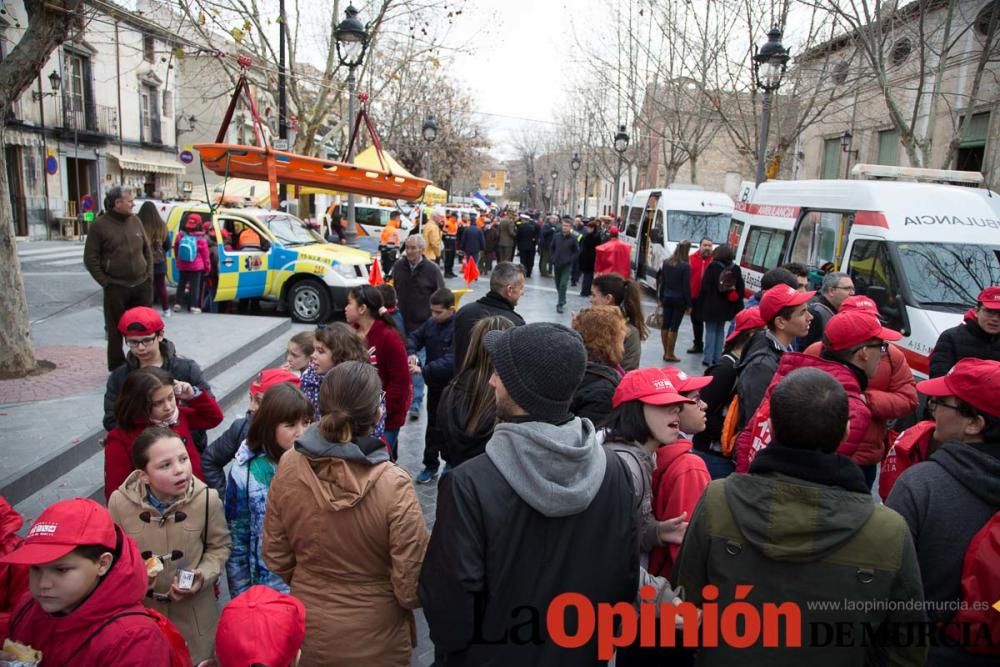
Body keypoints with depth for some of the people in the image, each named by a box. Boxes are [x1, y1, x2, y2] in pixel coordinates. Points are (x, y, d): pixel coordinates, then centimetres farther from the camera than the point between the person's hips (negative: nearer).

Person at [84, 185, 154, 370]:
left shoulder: (135, 220, 8)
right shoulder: (100, 225, -5)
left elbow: (147, 249, 15)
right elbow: (90, 259, -4)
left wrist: (149, 275, 6)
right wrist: (105, 282, -9)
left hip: (142, 285, 4)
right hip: (116, 288, -4)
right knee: (116, 329, 4)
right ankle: (117, 366, 16)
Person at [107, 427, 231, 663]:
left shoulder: (207, 498, -19)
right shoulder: (120, 501, -17)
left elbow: (219, 546, -4)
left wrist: (203, 576, -19)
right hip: (141, 609, 1)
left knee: (198, 659, 20)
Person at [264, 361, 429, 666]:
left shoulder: (288, 466, -17)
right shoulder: (393, 484, -29)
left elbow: (276, 558, -3)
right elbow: (411, 586, -21)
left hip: (307, 630, 3)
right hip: (373, 640, -3)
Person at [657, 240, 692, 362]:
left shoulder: (666, 263, 3)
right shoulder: (685, 266, -14)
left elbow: (661, 281, 8)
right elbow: (686, 286, -12)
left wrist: (661, 298, 16)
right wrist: (689, 304, -5)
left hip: (667, 298, 6)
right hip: (679, 300, -6)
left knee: (665, 325, 10)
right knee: (674, 327, -1)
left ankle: (666, 352, 17)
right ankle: (670, 354, 4)